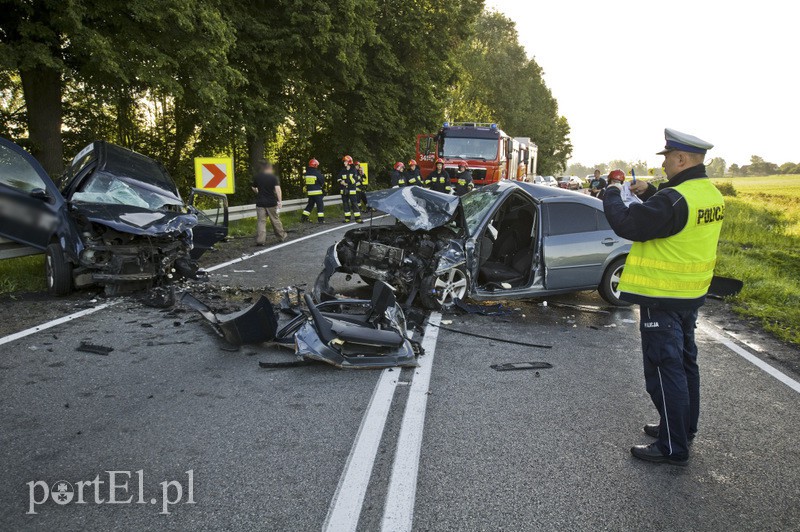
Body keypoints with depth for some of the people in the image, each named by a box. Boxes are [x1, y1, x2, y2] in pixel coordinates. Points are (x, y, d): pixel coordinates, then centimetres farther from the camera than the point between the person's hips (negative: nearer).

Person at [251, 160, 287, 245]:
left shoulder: (256, 177, 2)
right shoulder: (274, 177, -6)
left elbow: (254, 188, 12)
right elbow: (277, 189, -17)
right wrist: (279, 201, -17)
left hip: (260, 203, 1)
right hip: (272, 203, -1)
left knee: (261, 221, 1)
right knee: (275, 220, 12)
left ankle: (260, 240, -8)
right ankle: (282, 236, 25)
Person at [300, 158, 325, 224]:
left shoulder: (307, 173, 5)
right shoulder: (317, 173, -13)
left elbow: (306, 182, 13)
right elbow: (322, 181, -4)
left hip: (309, 192, 6)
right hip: (317, 192, -6)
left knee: (310, 205, 19)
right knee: (320, 205, 0)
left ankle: (303, 217, 20)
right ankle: (321, 219, -3)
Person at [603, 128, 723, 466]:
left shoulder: (675, 199, -25)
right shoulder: (711, 194, 6)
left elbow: (626, 224, -24)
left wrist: (612, 194, -7)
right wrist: (650, 194, 9)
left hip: (662, 298, -10)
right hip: (691, 295, 10)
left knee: (665, 370, -1)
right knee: (684, 363, 20)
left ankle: (674, 448, 9)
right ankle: (683, 428, 36)